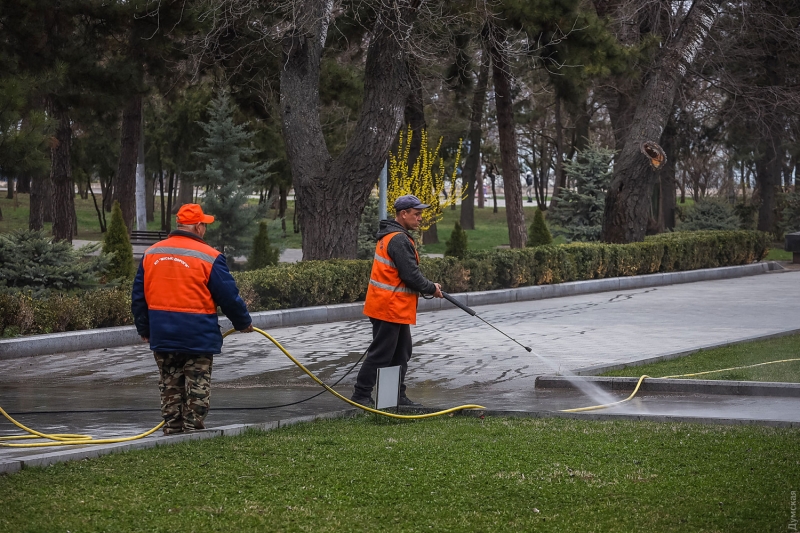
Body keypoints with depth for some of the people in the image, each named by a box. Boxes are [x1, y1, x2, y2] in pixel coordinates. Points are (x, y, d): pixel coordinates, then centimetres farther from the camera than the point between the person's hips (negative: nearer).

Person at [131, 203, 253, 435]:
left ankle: (172, 432, 15)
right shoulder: (209, 257, -10)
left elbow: (138, 296, 12)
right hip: (198, 337, -5)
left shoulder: (150, 254, 6)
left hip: (162, 336, 5)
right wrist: (243, 323, 11)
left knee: (171, 389, 13)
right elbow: (229, 296, -6)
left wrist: (144, 329, 23)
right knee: (197, 390, 3)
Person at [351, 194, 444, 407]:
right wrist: (431, 288, -6)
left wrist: (427, 286, 9)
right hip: (390, 308, -11)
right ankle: (361, 394, -1)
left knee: (401, 353, 15)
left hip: (396, 308, 11)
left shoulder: (391, 235, 15)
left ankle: (397, 395, 21)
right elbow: (411, 275, -22)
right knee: (380, 354, -5)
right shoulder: (399, 240, -19)